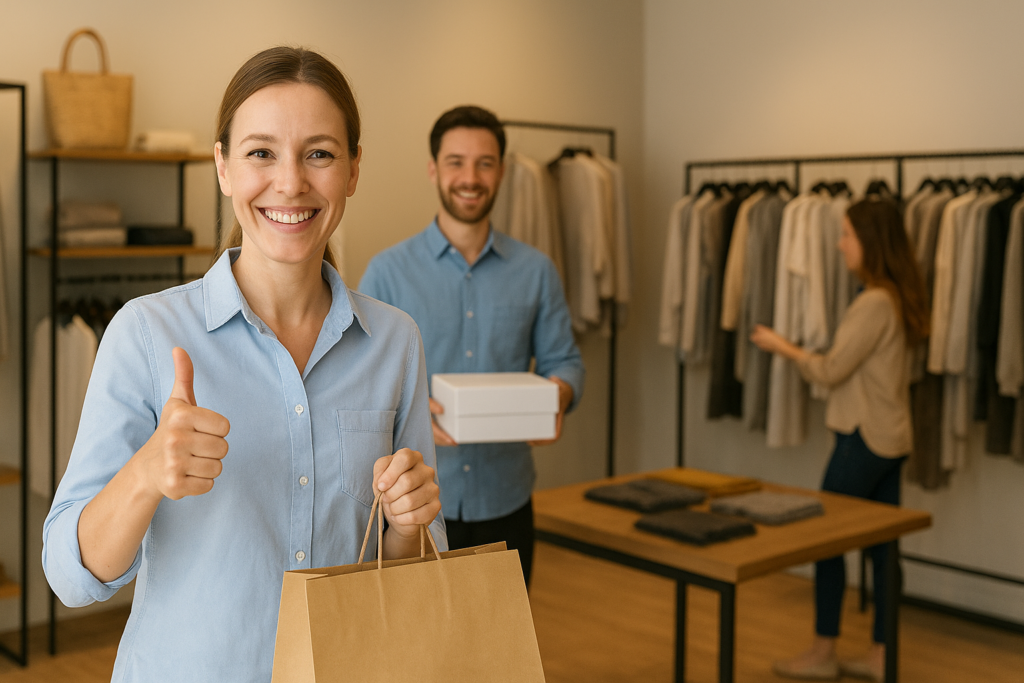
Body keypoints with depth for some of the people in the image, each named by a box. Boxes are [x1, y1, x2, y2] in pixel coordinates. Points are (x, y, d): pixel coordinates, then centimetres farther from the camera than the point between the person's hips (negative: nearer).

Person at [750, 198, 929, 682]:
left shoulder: (874, 303, -20)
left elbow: (829, 373, -16)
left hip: (865, 440, -9)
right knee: (882, 546, 11)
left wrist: (782, 347, -4)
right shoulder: (899, 299, 9)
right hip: (890, 439, 9)